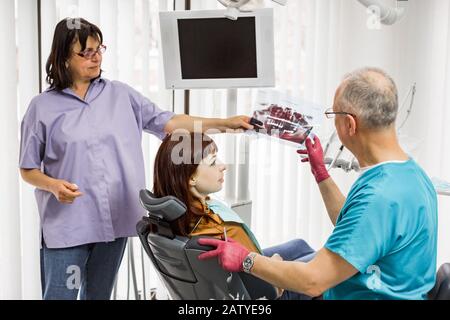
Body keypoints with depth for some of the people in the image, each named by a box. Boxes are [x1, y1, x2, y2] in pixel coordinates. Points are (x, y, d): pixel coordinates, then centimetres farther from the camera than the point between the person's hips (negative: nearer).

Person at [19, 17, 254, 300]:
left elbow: (166, 122, 3)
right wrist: (54, 185, -17)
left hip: (114, 221, 3)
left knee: (99, 295, 14)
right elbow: (28, 169, 4)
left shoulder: (121, 94, 7)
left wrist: (224, 124, -5)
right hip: (66, 224, -2)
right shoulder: (42, 107, 0)